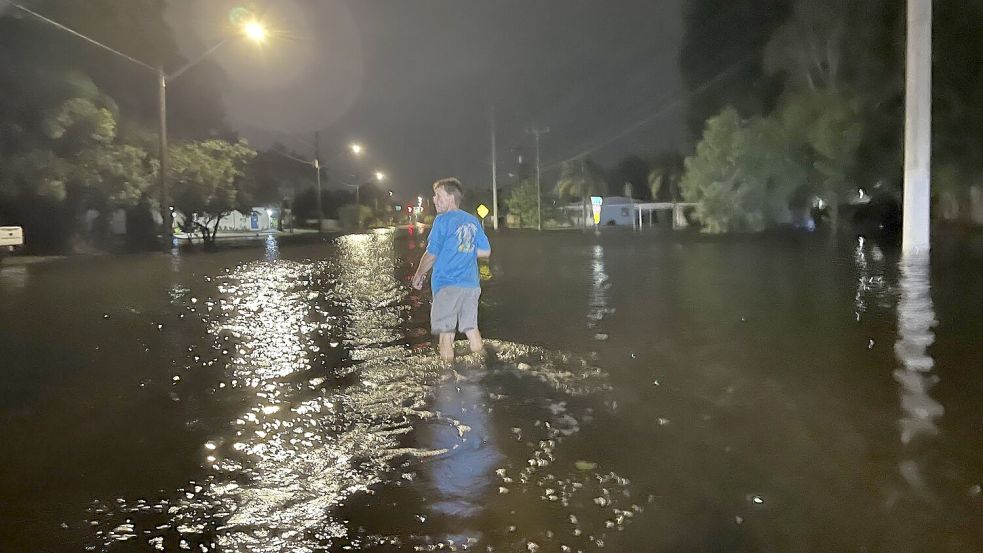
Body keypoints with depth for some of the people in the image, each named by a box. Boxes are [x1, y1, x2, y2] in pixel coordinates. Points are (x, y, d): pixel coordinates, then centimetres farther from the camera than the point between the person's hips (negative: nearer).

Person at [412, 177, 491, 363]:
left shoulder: (443, 220, -8)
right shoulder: (473, 221, 10)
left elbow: (431, 254, -8)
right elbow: (485, 251, 14)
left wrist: (418, 276, 5)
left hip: (447, 284, -6)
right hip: (471, 284, 6)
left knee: (445, 332, 2)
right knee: (471, 328, 15)